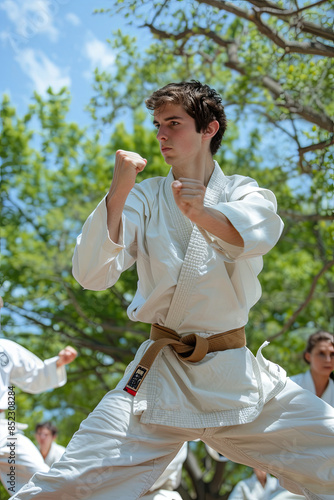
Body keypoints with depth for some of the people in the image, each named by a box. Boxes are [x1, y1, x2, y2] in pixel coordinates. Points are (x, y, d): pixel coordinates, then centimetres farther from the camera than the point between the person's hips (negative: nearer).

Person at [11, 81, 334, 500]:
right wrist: (117, 193, -23)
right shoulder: (145, 197, 6)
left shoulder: (244, 192, 6)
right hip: (158, 375, 0)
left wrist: (201, 213, -42)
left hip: (237, 376, 1)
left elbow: (260, 230, -21)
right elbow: (91, 274, -9)